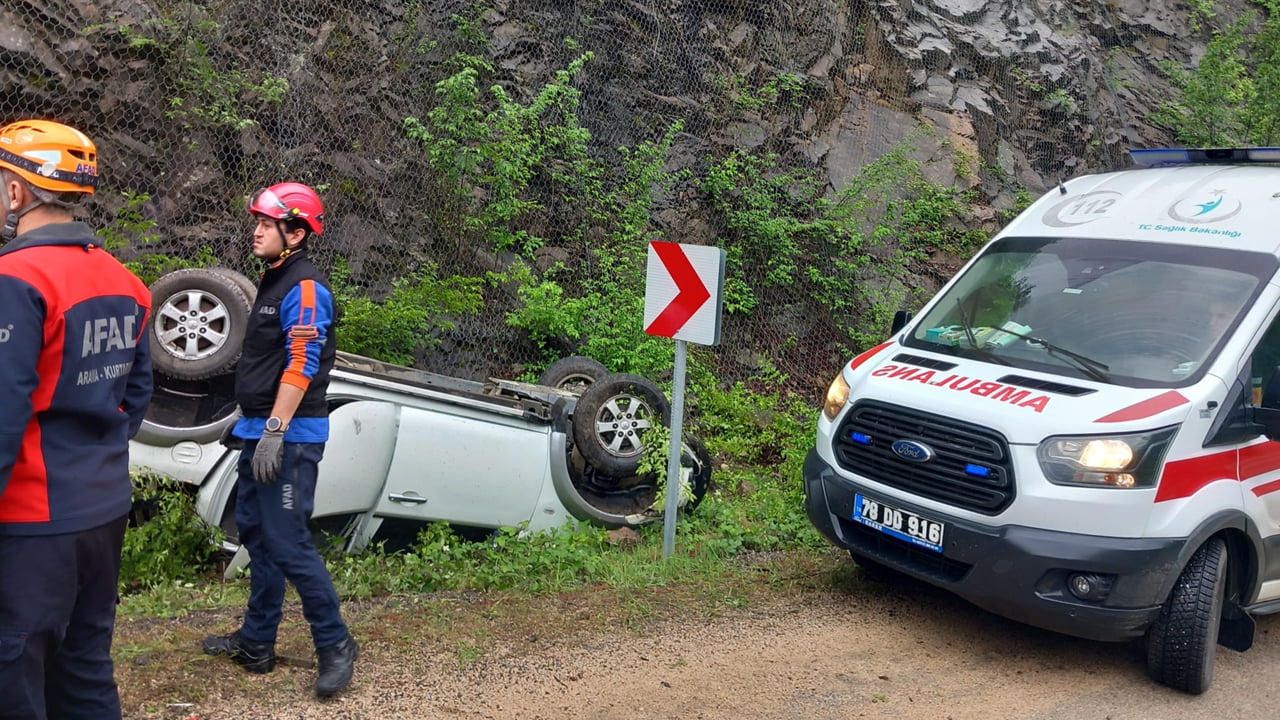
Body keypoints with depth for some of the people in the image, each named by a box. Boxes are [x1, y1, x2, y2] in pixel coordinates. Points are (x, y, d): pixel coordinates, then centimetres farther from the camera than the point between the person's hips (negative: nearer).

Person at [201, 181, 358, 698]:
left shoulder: (305, 288, -14)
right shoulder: (273, 282, 17)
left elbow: (301, 367, -22)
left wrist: (275, 431, -26)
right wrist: (254, 428, 22)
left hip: (290, 435, -11)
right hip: (260, 429, 11)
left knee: (287, 543, -10)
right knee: (255, 533, 16)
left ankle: (335, 645, 2)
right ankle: (256, 642, 28)